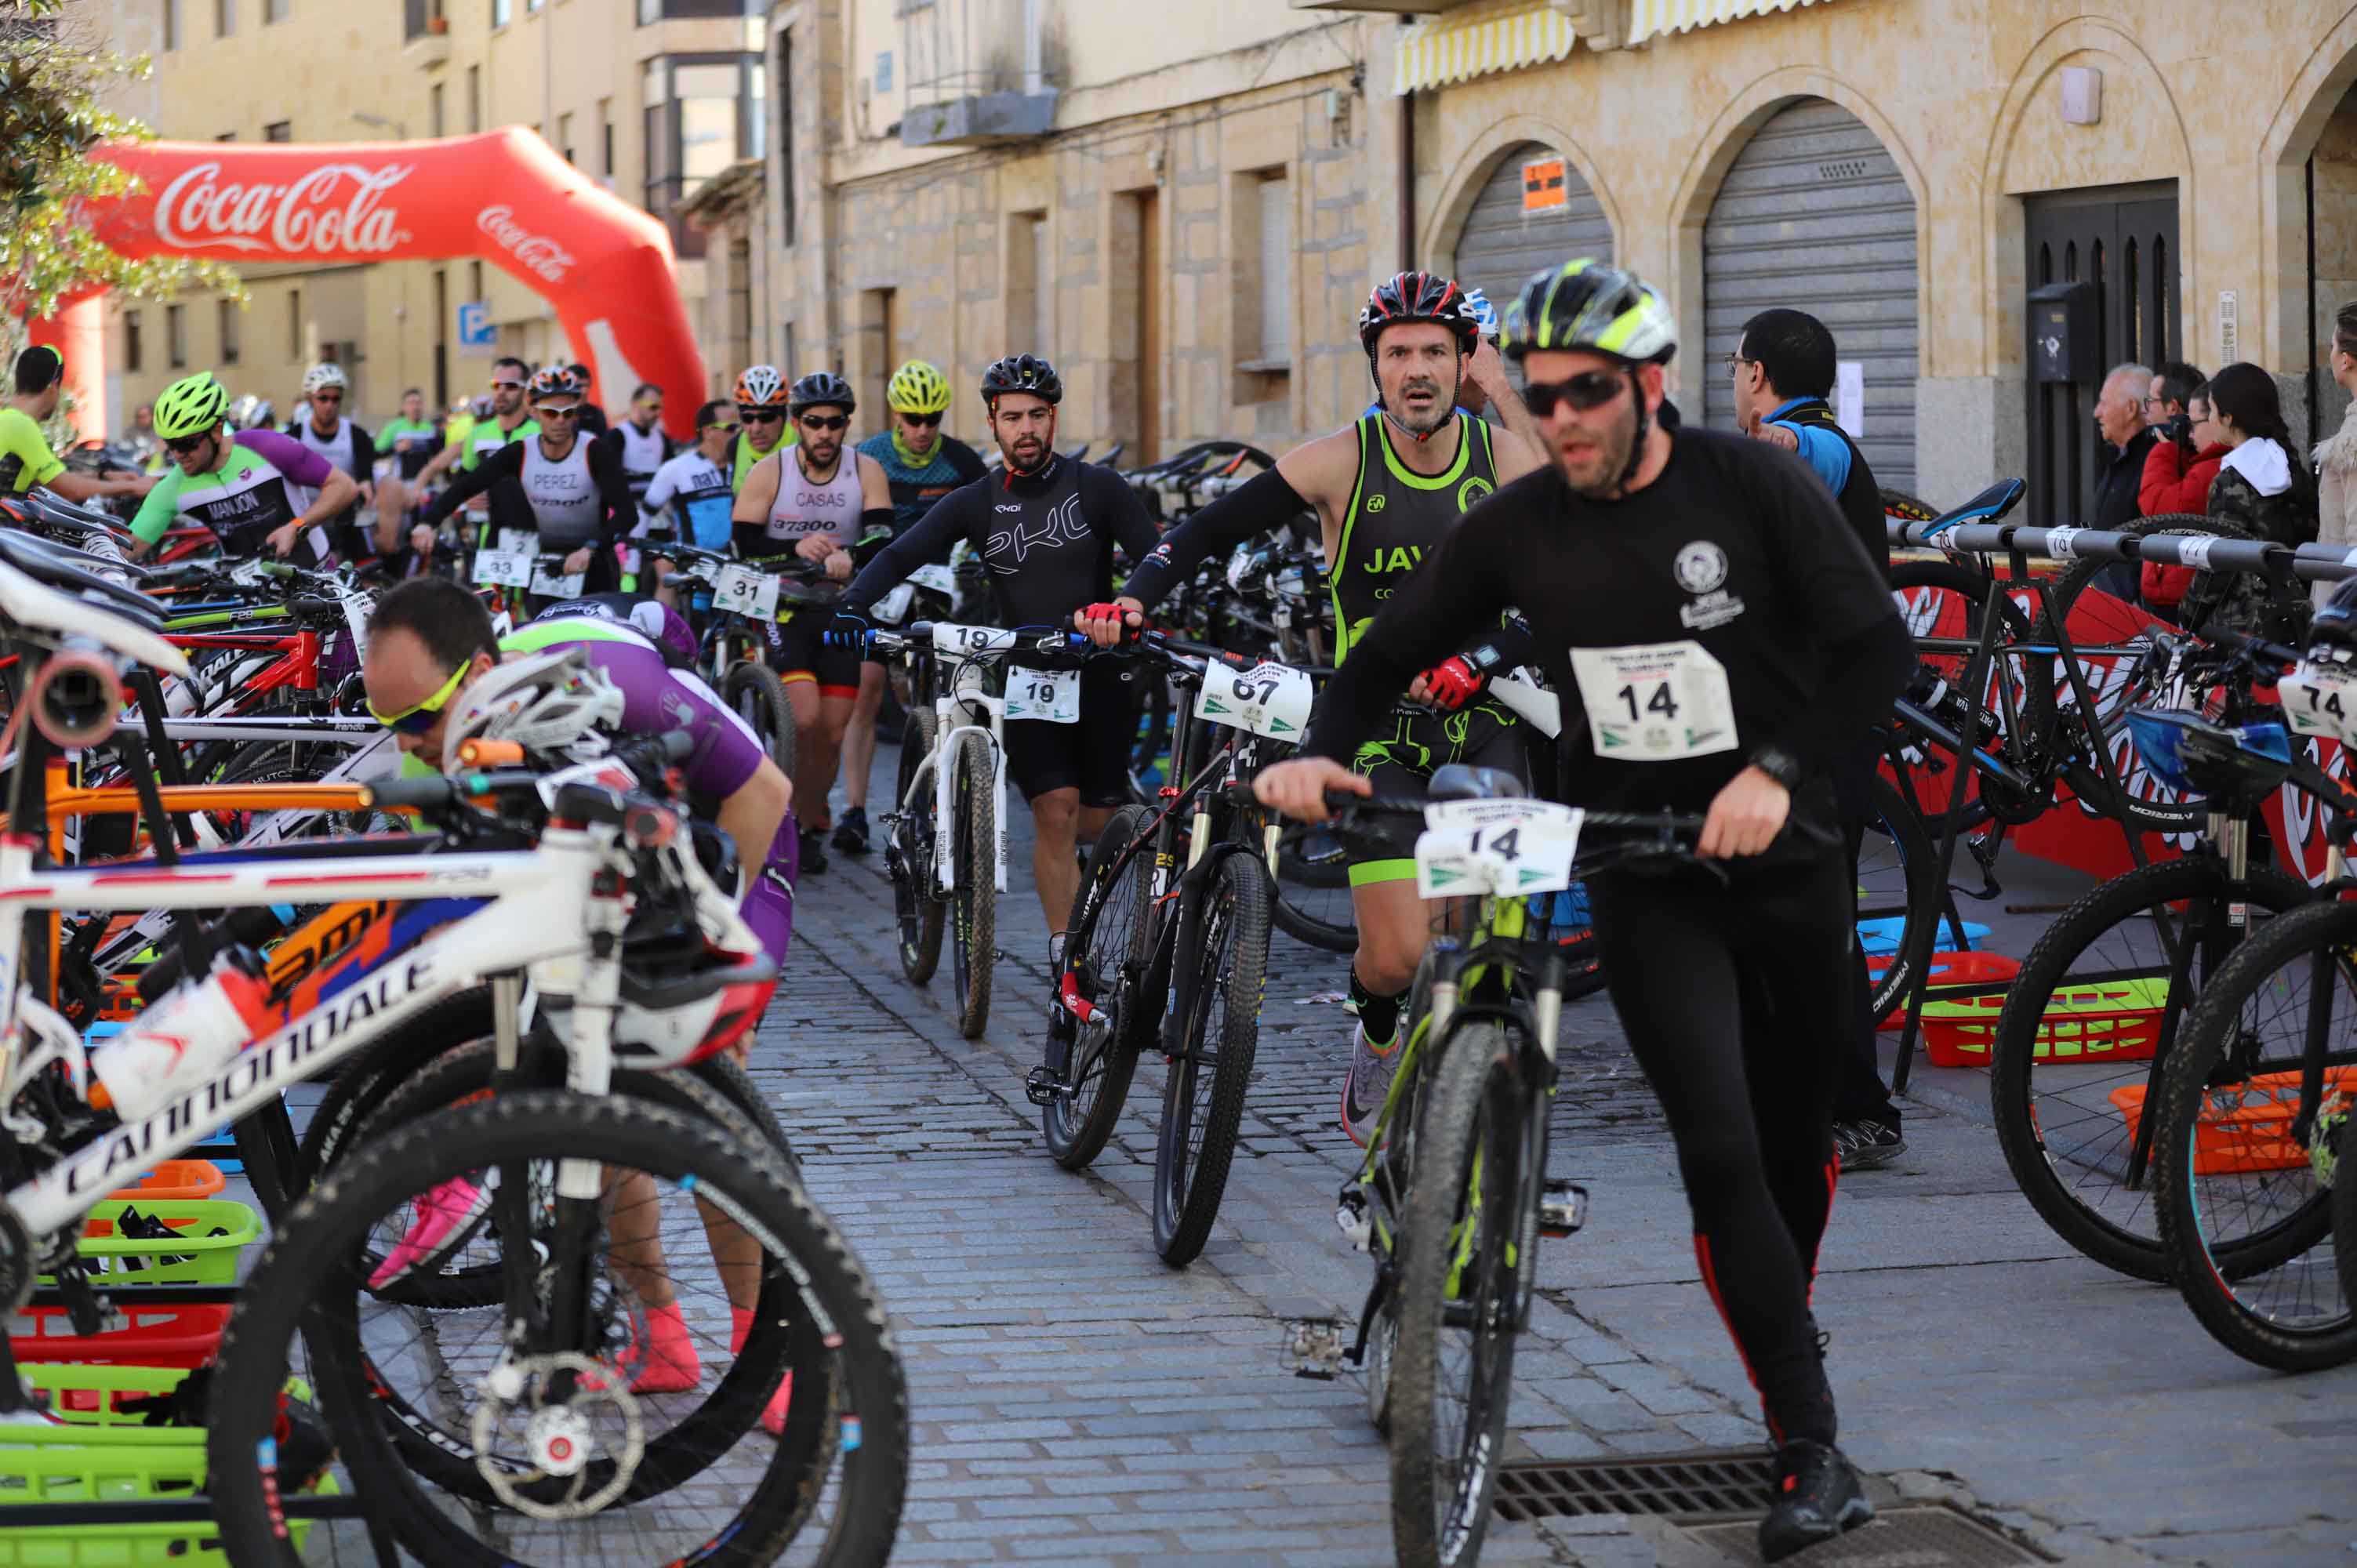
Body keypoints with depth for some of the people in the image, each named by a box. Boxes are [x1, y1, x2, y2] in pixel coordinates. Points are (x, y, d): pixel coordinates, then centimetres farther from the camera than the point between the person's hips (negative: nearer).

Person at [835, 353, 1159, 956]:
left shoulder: (1098, 488, -1)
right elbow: (899, 555, -6)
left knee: (1097, 826, 4)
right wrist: (852, 605, -25)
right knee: (1056, 809, -17)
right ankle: (1065, 954, -12)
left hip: (1100, 673, 0)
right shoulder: (976, 503, 3)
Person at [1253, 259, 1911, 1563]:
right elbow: (1391, 654, 4)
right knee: (1719, 1150, -14)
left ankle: (1782, 1342, 40)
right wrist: (1320, 750, -16)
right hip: (1644, 882, 0)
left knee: (1797, 1143, 13)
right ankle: (1812, 1452, -11)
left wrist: (1781, 770, -27)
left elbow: (1876, 643, -13)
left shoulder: (1752, 486, -9)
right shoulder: (1519, 528, -3)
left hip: (1784, 860, 0)